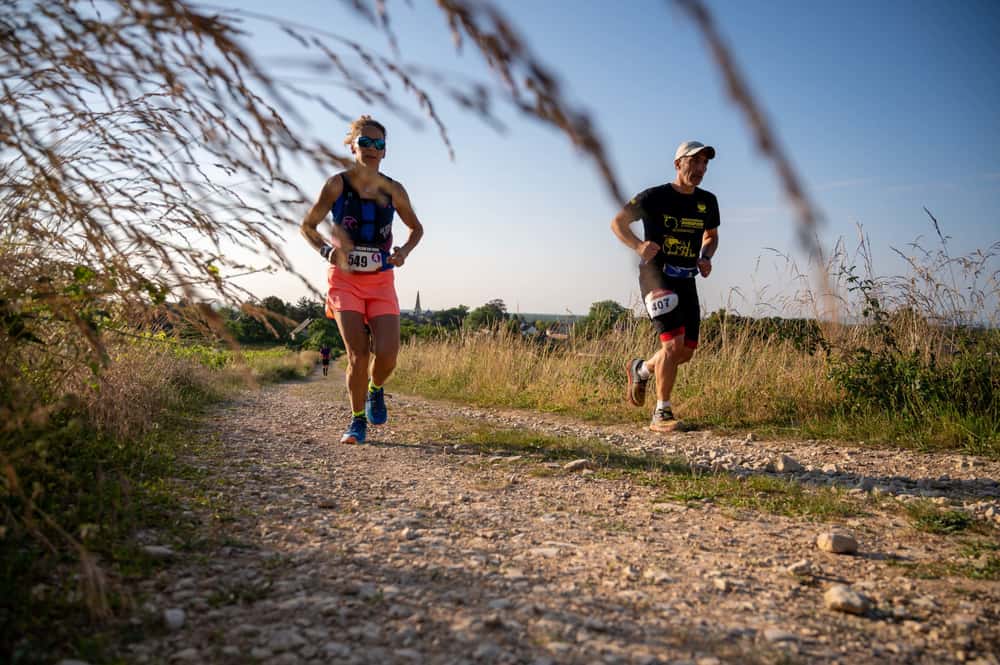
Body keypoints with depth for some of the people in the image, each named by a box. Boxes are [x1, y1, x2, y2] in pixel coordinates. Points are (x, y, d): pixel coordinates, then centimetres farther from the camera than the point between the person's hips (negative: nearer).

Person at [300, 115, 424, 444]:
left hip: (381, 281, 2)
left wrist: (403, 251, -5)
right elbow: (307, 225, 5)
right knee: (358, 354, -11)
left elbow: (416, 228, 16)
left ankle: (376, 390, 24)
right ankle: (357, 420, 10)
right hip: (345, 279, -1)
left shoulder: (393, 190, 1)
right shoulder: (336, 185, -3)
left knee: (387, 353, -12)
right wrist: (326, 250, -15)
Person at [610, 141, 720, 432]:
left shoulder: (707, 202, 7)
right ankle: (662, 414, -6)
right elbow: (617, 222, -2)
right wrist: (639, 245, -21)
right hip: (656, 276, -6)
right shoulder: (655, 197, -8)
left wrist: (705, 258, 0)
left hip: (686, 281, 6)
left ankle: (640, 369, 35)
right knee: (674, 342, -18)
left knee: (686, 351, 5)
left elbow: (711, 236, 23)